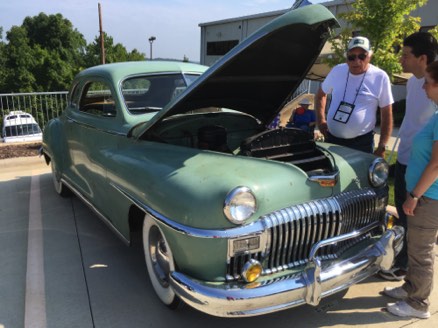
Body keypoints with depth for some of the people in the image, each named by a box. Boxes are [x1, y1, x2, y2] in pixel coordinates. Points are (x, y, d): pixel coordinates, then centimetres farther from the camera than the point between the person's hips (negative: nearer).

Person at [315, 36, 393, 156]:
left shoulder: (380, 77, -8)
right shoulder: (337, 71, 0)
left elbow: (387, 114, -4)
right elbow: (321, 95, 17)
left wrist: (382, 147, -8)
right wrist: (320, 120, 5)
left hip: (361, 142, -3)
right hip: (331, 138, 3)